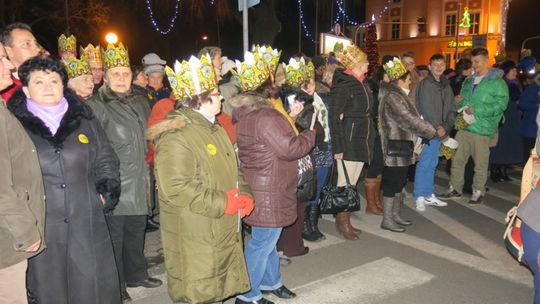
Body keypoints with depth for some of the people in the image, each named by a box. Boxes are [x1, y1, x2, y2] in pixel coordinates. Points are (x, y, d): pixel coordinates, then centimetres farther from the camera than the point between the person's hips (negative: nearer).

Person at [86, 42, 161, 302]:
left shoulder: (140, 102, 10)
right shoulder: (96, 106, -10)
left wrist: (149, 173, 21)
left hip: (139, 184, 6)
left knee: (137, 232, 19)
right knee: (114, 237, 4)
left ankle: (136, 274, 37)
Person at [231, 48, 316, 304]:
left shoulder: (246, 112, 8)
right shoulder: (266, 116, -25)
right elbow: (290, 148, -23)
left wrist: (289, 121, 12)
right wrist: (311, 134, -7)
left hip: (260, 186, 11)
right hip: (267, 193, -11)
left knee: (268, 238, 23)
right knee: (262, 242, 2)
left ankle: (270, 281, 40)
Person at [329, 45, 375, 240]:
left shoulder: (363, 83, 11)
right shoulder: (343, 85, -14)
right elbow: (334, 117, -17)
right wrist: (338, 147, -19)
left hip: (362, 141, 9)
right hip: (348, 141, -8)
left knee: (352, 183, 14)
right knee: (345, 183, 1)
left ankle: (344, 220, 25)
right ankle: (343, 222, 14)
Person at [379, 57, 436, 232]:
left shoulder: (398, 95, 15)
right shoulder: (393, 97, -18)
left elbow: (409, 120, 21)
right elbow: (411, 121, -22)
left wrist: (416, 139, 15)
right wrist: (434, 132, -14)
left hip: (402, 148, 11)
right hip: (395, 149, -11)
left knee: (399, 182, 16)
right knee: (392, 182, -3)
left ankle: (395, 215, 26)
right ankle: (387, 220, 6)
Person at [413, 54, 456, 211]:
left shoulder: (446, 85, 15)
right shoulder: (425, 83, -6)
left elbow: (451, 109, 12)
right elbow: (426, 108, -14)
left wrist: (446, 127, -4)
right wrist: (437, 127, -15)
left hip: (440, 131, 7)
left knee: (432, 164, 13)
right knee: (424, 164, -5)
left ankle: (429, 195, 21)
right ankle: (420, 197, 0)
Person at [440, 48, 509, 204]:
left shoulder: (497, 82, -5)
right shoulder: (469, 81, 16)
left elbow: (500, 104, -12)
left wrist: (476, 111, -19)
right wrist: (460, 108, 2)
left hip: (482, 129, -6)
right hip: (463, 126, 6)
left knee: (480, 163, 3)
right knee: (457, 159, 9)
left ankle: (478, 192, 16)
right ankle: (455, 188, 21)